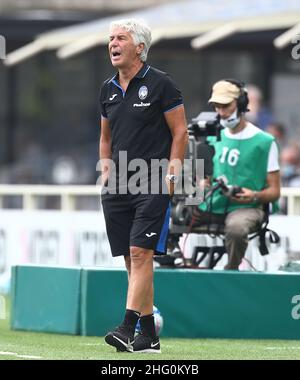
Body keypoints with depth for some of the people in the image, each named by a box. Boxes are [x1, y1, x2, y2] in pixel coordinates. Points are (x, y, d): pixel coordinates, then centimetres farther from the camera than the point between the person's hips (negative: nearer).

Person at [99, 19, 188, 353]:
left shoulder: (160, 84, -4)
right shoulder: (108, 90, 14)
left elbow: (180, 131, -2)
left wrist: (172, 170, -11)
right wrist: (105, 167, 11)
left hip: (152, 186, -6)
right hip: (117, 187, 6)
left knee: (140, 253, -15)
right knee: (131, 259, 6)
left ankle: (128, 327, -21)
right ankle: (149, 336, 11)